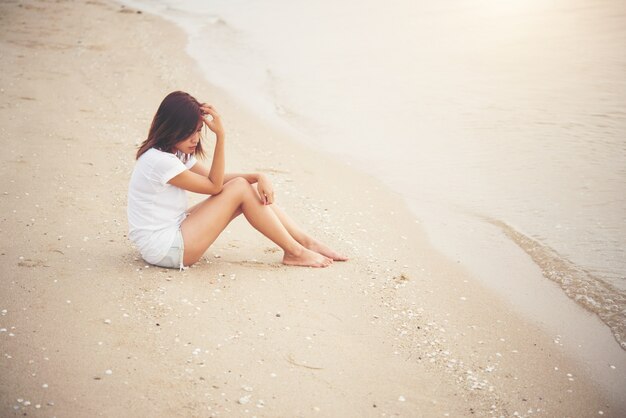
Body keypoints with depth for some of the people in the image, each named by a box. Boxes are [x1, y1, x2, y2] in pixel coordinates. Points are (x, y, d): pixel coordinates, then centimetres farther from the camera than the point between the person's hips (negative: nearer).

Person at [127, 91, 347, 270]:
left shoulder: (176, 153, 10)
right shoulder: (159, 160, -22)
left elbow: (214, 179, 6)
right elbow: (214, 185, -14)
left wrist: (258, 177, -10)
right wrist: (220, 135, -18)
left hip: (175, 230, 9)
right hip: (164, 249, -9)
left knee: (251, 189, -1)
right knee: (240, 188, -14)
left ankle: (307, 242, 4)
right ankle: (294, 251, -5)